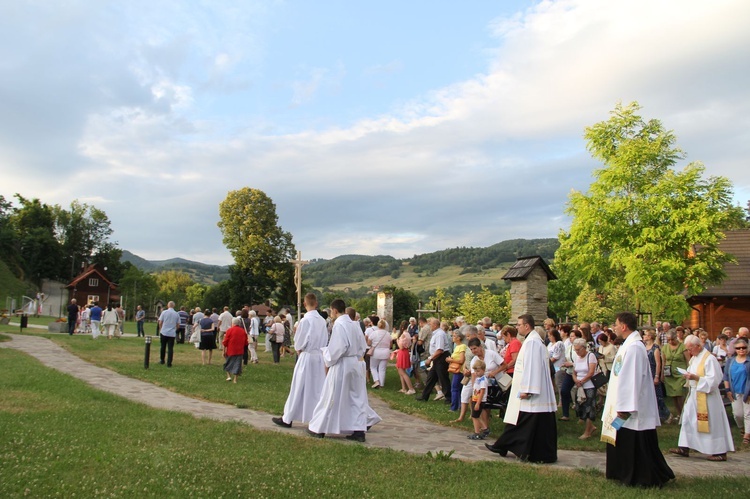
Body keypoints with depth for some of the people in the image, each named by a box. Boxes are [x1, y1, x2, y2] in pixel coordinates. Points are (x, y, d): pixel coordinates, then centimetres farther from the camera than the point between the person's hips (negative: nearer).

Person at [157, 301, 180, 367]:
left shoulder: (164, 312, -3)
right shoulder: (177, 314, 2)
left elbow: (160, 322, -1)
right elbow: (178, 324, 5)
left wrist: (160, 329, 16)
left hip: (164, 332, 0)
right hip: (172, 334, 0)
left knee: (163, 347, 15)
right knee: (170, 348, 1)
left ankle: (162, 360, 26)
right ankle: (169, 363, -1)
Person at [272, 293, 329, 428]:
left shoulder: (305, 320, -15)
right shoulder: (322, 320, 2)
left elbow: (299, 341, -11)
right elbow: (325, 340, 8)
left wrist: (299, 350, 7)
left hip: (307, 357, -5)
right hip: (320, 356, 6)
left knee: (299, 389, 3)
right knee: (318, 389, 11)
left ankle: (287, 419, 14)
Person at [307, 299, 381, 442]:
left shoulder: (339, 325, -16)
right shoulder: (354, 324, 6)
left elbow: (336, 349, -20)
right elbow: (363, 346, 11)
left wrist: (328, 360, -4)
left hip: (341, 365, -7)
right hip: (356, 364, 7)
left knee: (332, 397, 5)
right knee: (356, 398, 11)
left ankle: (319, 429, 17)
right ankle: (359, 430, 10)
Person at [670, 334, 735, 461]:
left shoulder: (709, 359, -16)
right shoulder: (693, 358, 10)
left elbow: (714, 380, -20)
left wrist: (695, 378, -25)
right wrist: (686, 375, -1)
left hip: (706, 397, -9)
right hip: (694, 395, 9)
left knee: (711, 424, 0)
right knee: (687, 420, 8)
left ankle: (720, 452, 12)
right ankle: (684, 448, 14)